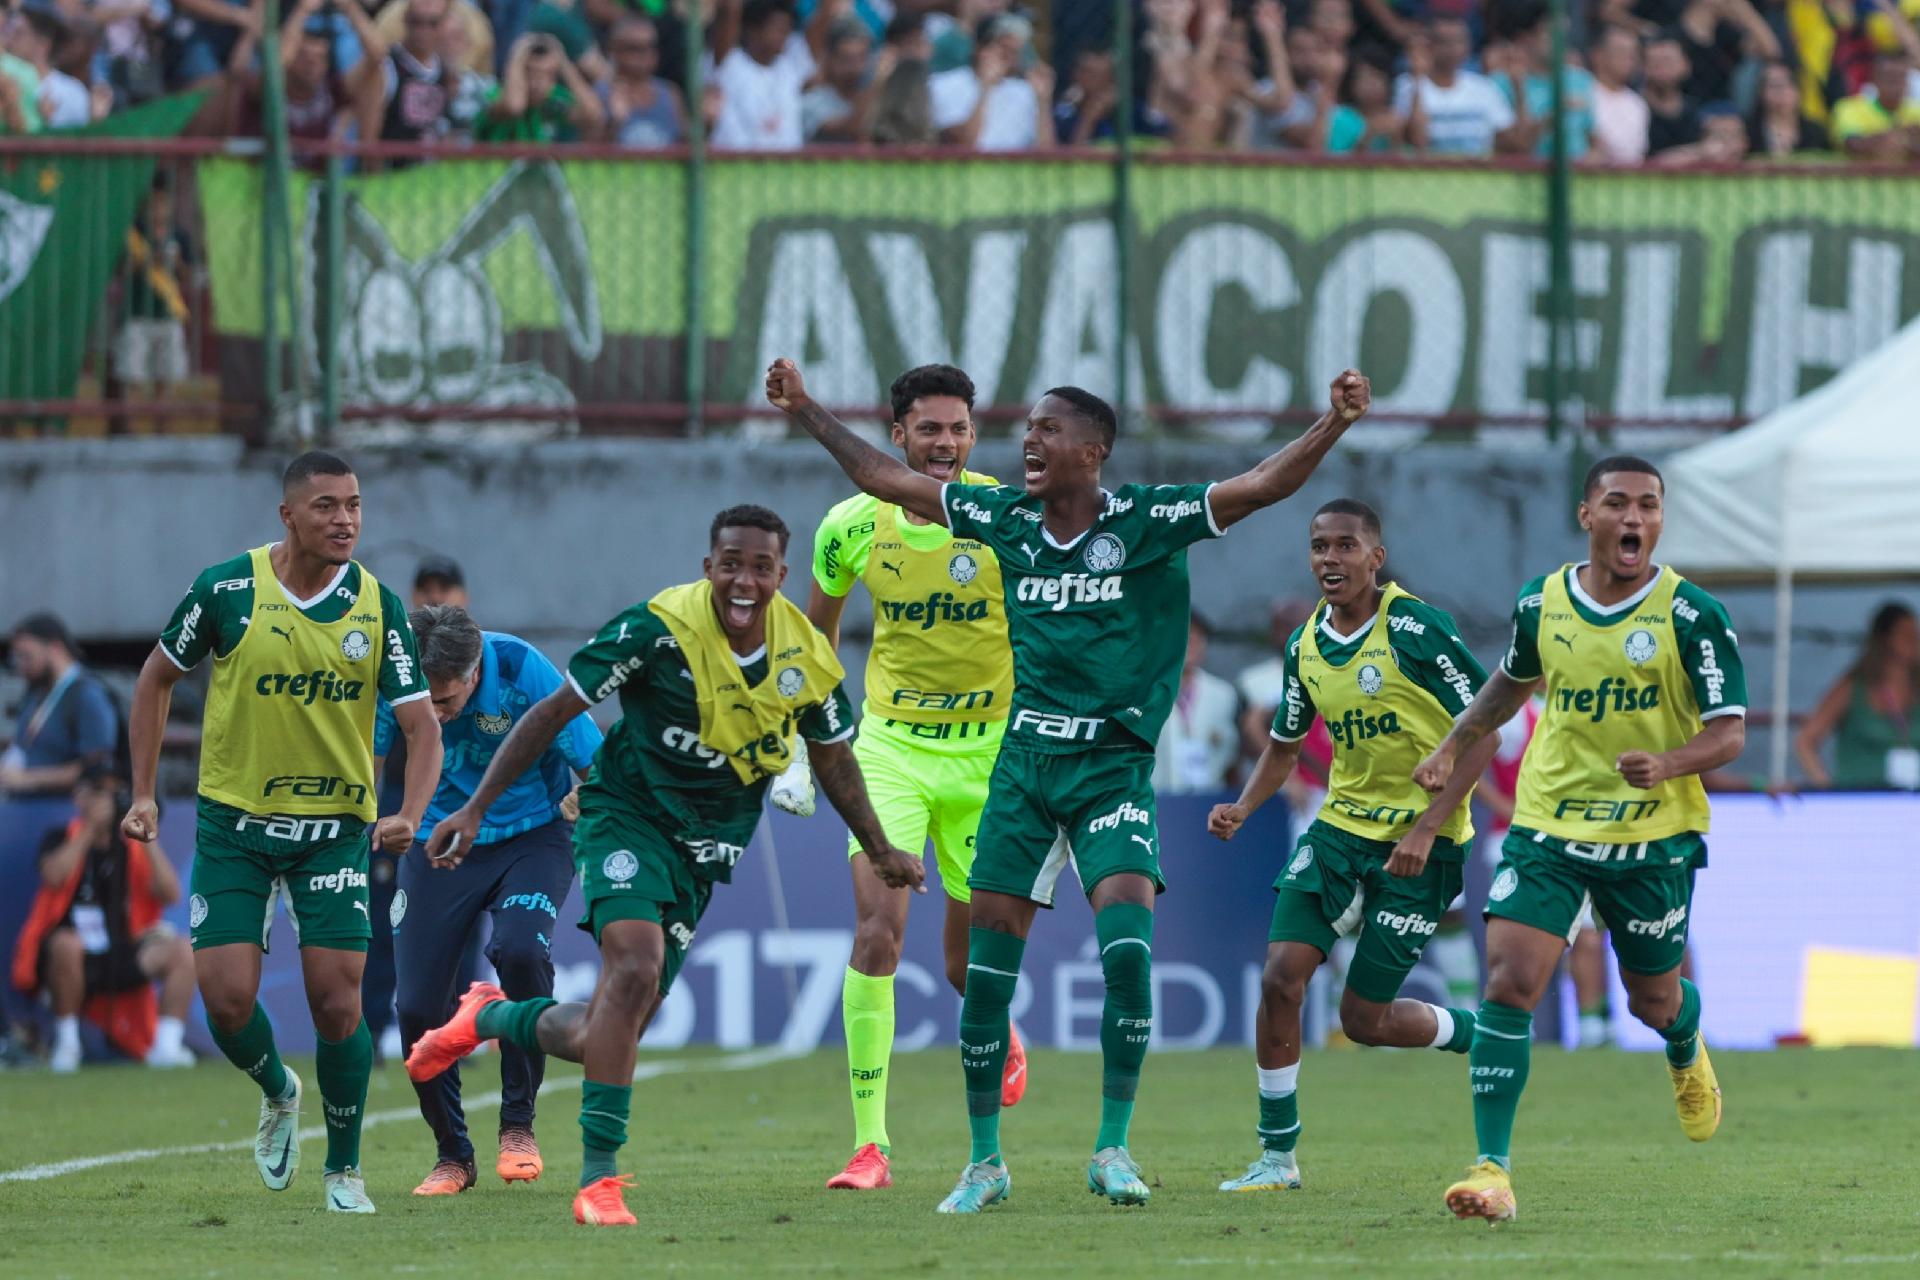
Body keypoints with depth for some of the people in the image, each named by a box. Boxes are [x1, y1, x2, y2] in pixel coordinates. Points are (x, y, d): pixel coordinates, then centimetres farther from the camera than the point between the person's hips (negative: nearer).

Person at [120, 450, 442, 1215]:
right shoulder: (226, 591, -8)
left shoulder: (377, 607, -6)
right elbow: (158, 678, 7)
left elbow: (420, 722, -7)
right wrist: (144, 794, 5)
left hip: (335, 828, 0)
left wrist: (409, 814, -26)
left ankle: (343, 1169, 12)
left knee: (336, 1000, -8)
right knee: (227, 1000, -9)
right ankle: (277, 1094, 25)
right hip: (234, 824, 0)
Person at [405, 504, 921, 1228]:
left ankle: (491, 1018, 37)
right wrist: (476, 808, -13)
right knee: (635, 970, -29)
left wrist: (879, 851, 24)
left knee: (599, 1039, 4)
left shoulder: (807, 657, -5)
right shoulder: (659, 630, -18)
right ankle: (597, 1177, -24)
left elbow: (833, 754, 15)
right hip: (627, 817, -5)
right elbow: (555, 712, -11)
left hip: (703, 851, 5)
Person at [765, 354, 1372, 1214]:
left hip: (1113, 765, -4)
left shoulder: (1146, 521, -6)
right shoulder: (1006, 520, 6)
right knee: (986, 964, 1)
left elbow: (1261, 487, -14)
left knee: (1126, 945, -20)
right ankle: (984, 1161, 13)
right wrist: (805, 412, 17)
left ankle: (1113, 1149, -7)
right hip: (1023, 760, 4)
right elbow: (884, 479, 16)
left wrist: (1334, 425, -28)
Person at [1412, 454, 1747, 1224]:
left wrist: (1668, 764, -30)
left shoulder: (1691, 617, -11)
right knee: (1509, 982, -15)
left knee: (1653, 1000, 13)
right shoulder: (1541, 606, 0)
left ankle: (1688, 1057, 53)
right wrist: (1452, 748, 16)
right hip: (1547, 826, 2)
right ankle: (1492, 1170, -14)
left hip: (1654, 835, -2)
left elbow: (1729, 732, -12)